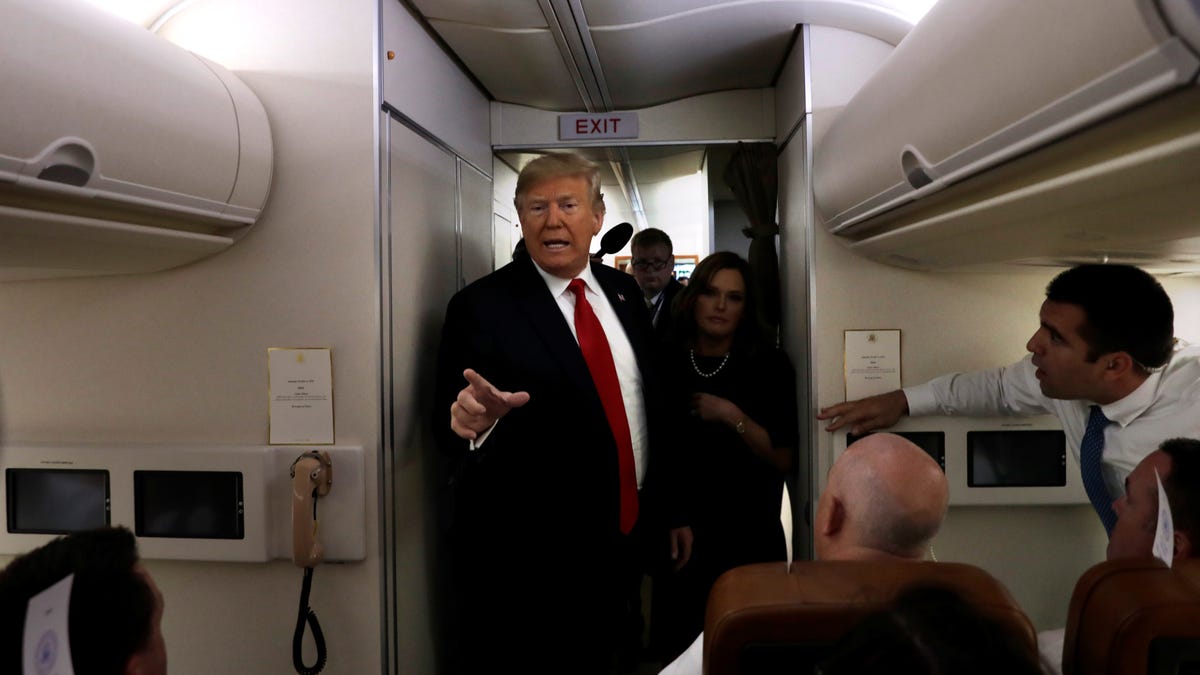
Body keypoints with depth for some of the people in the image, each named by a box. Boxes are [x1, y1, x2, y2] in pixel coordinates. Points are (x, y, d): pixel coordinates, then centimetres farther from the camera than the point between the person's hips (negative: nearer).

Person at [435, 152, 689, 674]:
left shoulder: (623, 292, 5)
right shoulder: (481, 307, -11)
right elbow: (451, 432, -14)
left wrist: (671, 510, 15)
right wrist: (472, 421, -37)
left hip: (625, 546, 5)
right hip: (526, 560, -5)